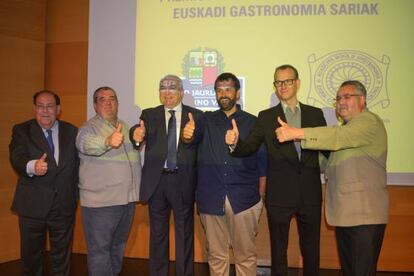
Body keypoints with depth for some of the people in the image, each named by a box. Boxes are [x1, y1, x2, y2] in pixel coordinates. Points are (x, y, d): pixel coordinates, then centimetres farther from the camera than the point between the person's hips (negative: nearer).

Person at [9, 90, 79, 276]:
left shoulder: (71, 131, 7)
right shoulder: (22, 130, 0)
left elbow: (78, 163, 7)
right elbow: (17, 158, -17)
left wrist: (75, 193, 1)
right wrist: (32, 166, -39)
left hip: (64, 204, 2)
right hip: (32, 204, -1)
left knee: (62, 255, 14)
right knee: (31, 253, 11)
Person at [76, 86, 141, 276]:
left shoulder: (125, 127, 14)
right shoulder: (89, 127, -7)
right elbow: (85, 143, -32)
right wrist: (107, 141, -50)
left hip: (127, 198, 7)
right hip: (100, 201, -6)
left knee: (118, 245, 19)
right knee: (100, 248, 1)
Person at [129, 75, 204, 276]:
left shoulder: (196, 116, 1)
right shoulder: (149, 115, 5)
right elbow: (138, 133, -13)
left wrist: (192, 136, -30)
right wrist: (137, 136, -37)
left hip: (183, 181, -1)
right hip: (157, 180, 2)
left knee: (185, 233, 9)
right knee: (157, 233, 15)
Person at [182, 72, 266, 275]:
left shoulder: (252, 123, 4)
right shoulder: (206, 121, 8)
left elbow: (262, 162, 4)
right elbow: (191, 140, -8)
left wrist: (261, 198, -2)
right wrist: (187, 135, -32)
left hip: (244, 199, -1)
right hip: (211, 198, 1)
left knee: (246, 255, 7)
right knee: (216, 255, 12)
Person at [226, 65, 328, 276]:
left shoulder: (315, 114, 7)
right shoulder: (266, 117, 2)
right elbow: (250, 146, -8)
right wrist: (235, 142, -28)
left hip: (310, 194, 2)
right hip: (279, 195, -1)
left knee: (311, 249, 14)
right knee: (278, 249, 12)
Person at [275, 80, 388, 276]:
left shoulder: (369, 122, -10)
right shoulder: (347, 127, 20)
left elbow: (338, 137, -28)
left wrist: (296, 133, -32)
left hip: (365, 215, -9)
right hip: (344, 212, 9)